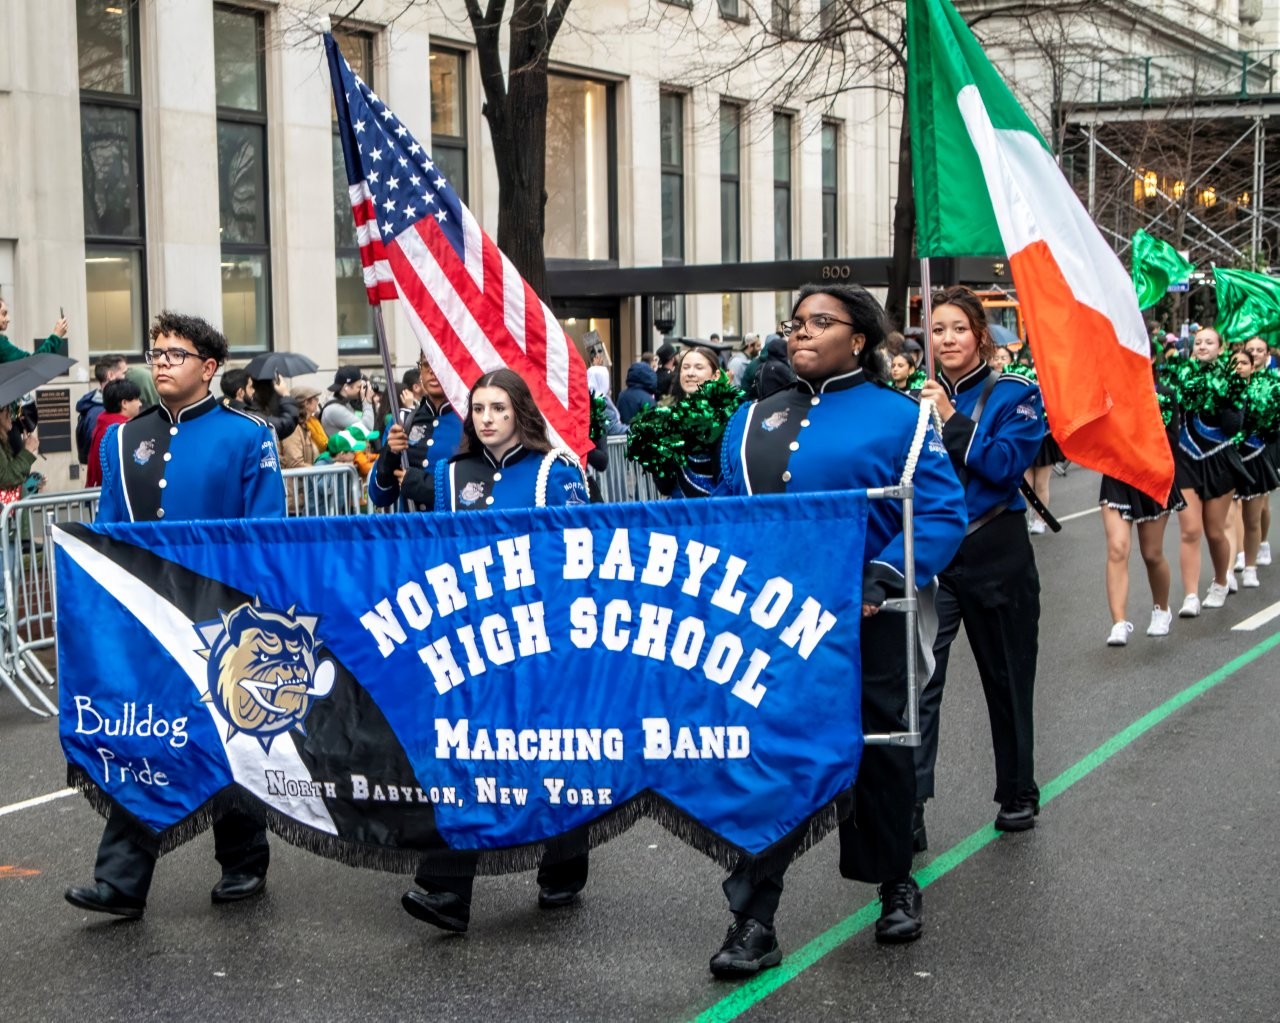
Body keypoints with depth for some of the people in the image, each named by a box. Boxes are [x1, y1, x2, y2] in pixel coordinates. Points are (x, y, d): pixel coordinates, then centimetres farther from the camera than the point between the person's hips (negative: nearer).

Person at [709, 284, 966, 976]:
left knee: (877, 751, 12)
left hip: (860, 620, -3)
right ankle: (752, 920, 8)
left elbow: (943, 512, -10)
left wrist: (882, 579, -21)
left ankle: (896, 883, 35)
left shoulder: (899, 417, -3)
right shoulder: (753, 421, 12)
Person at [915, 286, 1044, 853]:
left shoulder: (1014, 394, -3)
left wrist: (952, 419, -22)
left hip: (996, 555, -1)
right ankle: (908, 810, -13)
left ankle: (1017, 795, 31)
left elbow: (1007, 464, -18)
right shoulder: (918, 400, 6)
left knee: (1007, 679, 13)